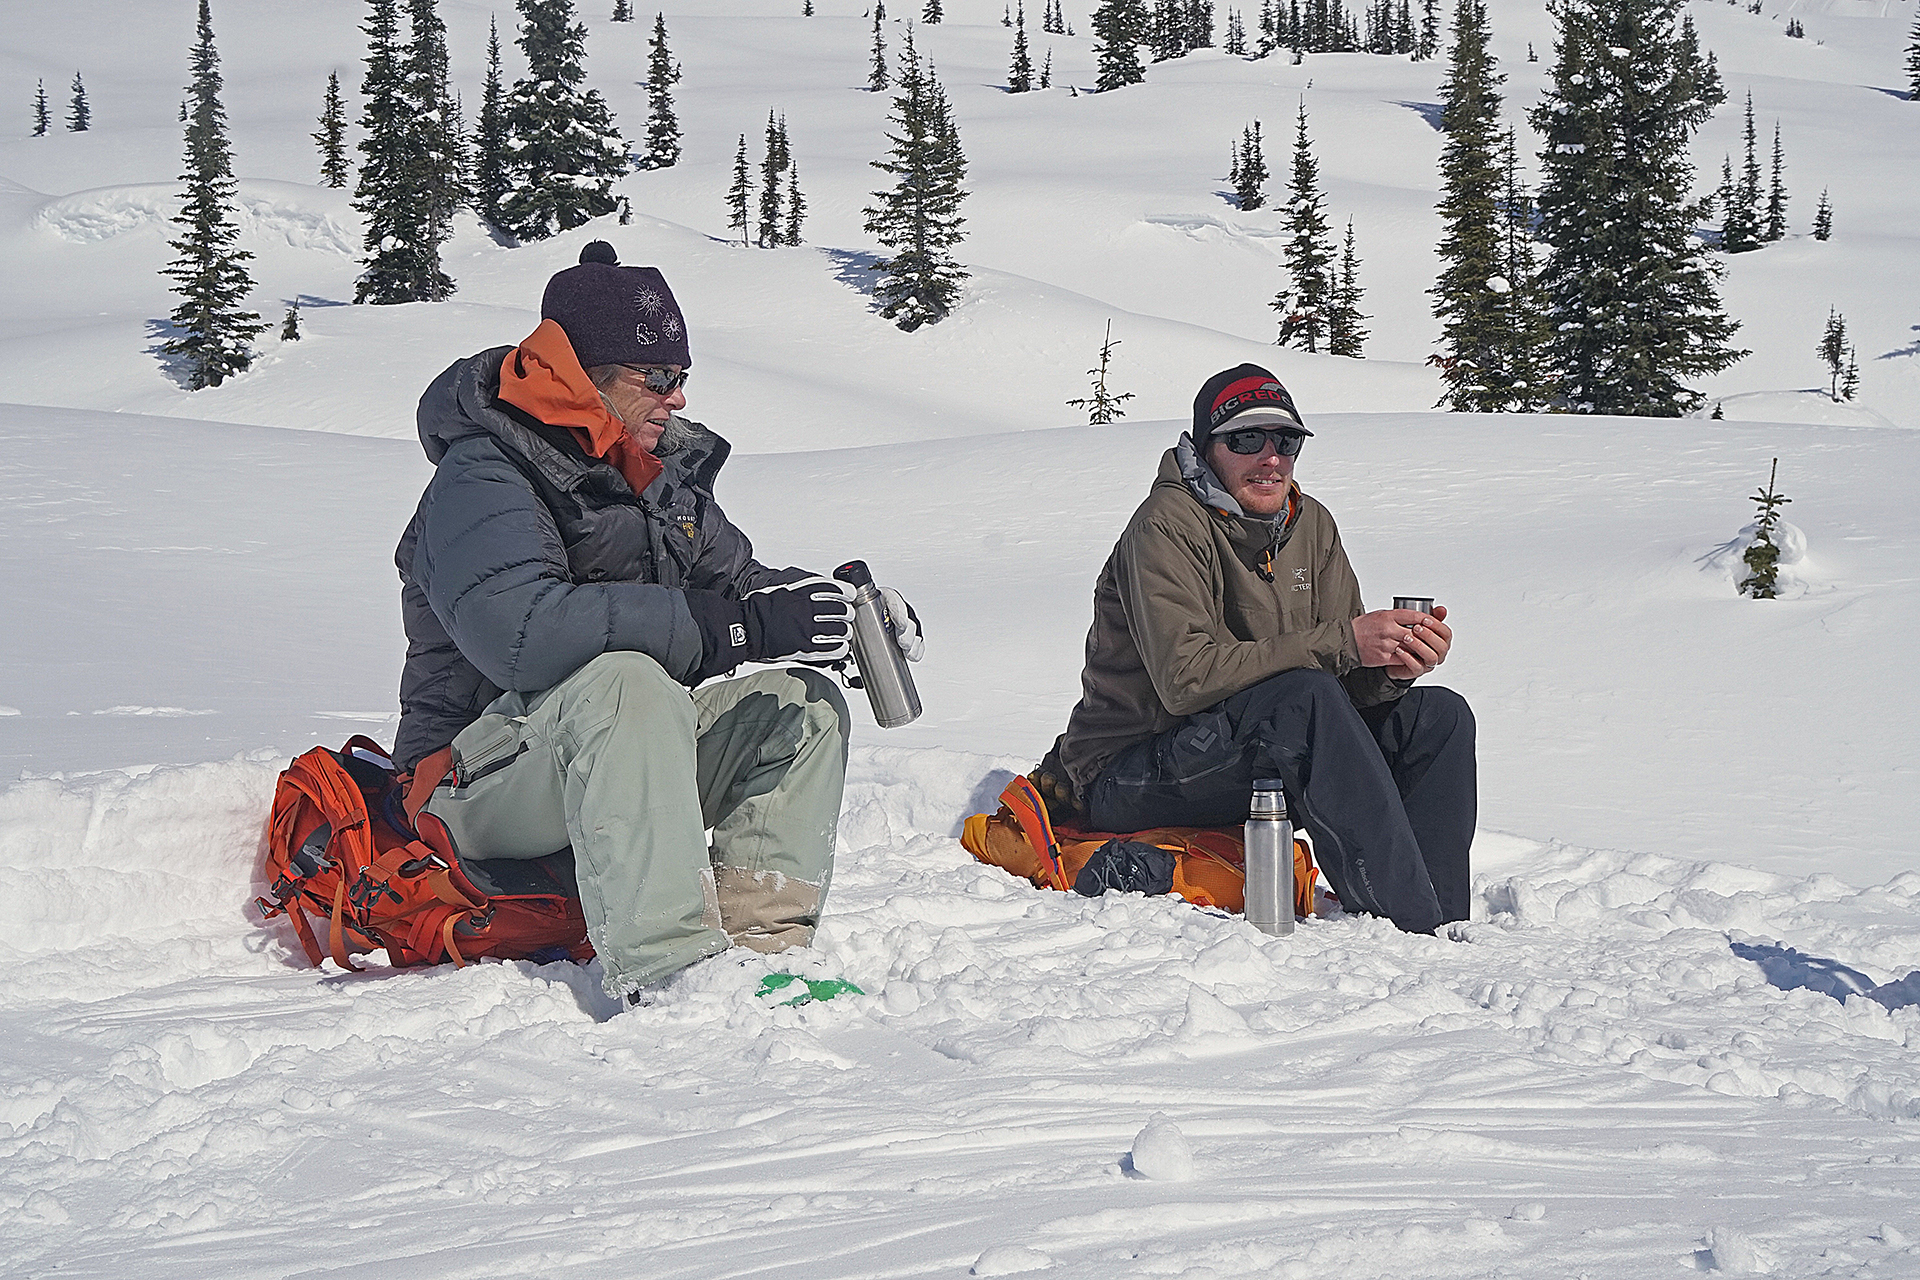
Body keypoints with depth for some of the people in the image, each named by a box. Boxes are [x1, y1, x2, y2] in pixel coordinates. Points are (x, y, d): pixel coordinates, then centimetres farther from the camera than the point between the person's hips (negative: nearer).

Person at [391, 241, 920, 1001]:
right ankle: (665, 965, -49)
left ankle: (762, 940, -22)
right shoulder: (481, 477, -17)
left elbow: (732, 578, 20)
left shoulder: (660, 468, 10)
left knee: (804, 706, -6)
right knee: (626, 681, -36)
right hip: (483, 778, -8)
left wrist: (847, 609, -4)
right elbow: (518, 631, -34)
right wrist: (734, 627, -36)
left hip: (623, 753, 9)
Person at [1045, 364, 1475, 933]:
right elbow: (1186, 678, -29)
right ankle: (1407, 921, -35)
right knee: (1306, 697, -32)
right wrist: (1341, 643, -30)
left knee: (1438, 716, -4)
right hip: (1134, 775, -8)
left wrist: (1392, 667, -22)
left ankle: (1444, 925, -14)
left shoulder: (1310, 524, 8)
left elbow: (1354, 686, 3)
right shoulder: (1168, 525, -15)